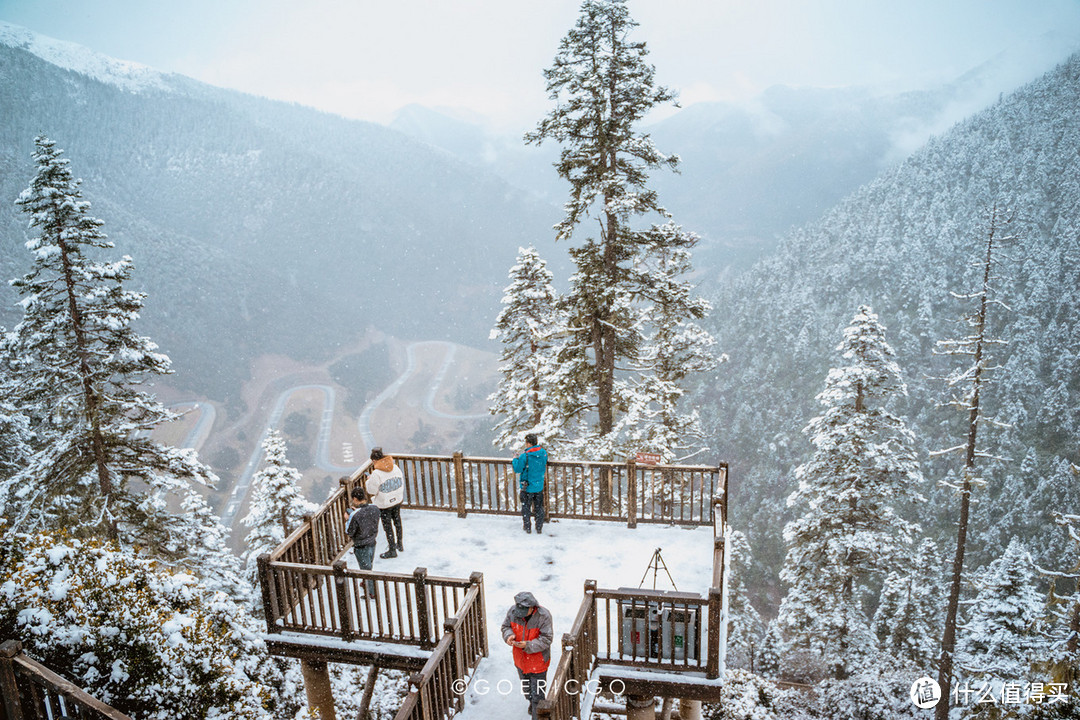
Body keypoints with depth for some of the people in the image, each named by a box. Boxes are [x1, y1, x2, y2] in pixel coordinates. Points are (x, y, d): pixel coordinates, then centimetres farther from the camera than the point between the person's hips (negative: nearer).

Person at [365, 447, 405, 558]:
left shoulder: (376, 474, -24)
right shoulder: (395, 468, -7)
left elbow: (372, 491, -16)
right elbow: (401, 482, 3)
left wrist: (368, 481, 0)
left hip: (384, 504, -6)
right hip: (397, 500, 6)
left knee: (387, 526, 10)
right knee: (397, 521, 24)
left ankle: (392, 550, 22)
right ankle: (399, 544, 40)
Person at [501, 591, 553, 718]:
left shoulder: (543, 616, -27)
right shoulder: (512, 611, -16)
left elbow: (546, 639, -23)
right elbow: (506, 626, 0)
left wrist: (528, 645, -34)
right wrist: (508, 635, -23)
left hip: (538, 660, -5)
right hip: (520, 659, 5)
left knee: (537, 690, 6)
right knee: (526, 686, 28)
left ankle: (537, 714, 26)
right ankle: (531, 701, 57)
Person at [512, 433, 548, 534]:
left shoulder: (525, 456, -24)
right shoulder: (543, 453, -9)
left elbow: (518, 469, -14)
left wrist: (515, 460, 4)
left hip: (527, 487, -4)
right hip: (539, 486, 4)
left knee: (526, 507, 16)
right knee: (539, 508, 18)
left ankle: (527, 527, 27)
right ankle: (539, 528, 26)